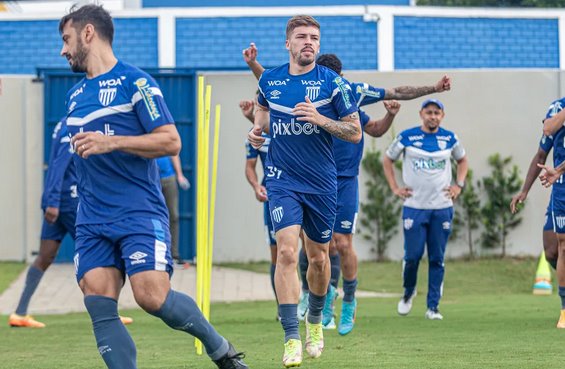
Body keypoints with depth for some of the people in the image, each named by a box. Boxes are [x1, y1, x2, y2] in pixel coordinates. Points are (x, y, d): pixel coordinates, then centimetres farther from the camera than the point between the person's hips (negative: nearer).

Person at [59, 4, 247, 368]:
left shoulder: (134, 81, -3)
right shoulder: (75, 95, 19)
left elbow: (171, 141, -10)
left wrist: (111, 142, -17)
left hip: (139, 212, -7)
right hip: (92, 221, 7)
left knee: (153, 297, -17)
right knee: (98, 304, -8)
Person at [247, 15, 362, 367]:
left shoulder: (333, 82, -5)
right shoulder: (269, 80, 3)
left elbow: (355, 132, -4)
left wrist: (320, 119, -19)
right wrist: (258, 129, 5)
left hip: (322, 183, 0)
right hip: (283, 180, 0)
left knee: (318, 256, 12)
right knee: (287, 250, -17)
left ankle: (315, 320, 40)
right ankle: (292, 339, -18)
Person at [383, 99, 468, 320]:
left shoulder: (449, 139, 6)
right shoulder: (407, 137, -1)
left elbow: (462, 160, 24)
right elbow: (387, 160, 12)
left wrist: (459, 185, 10)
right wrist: (394, 188, 4)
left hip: (442, 208, 2)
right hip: (414, 206, -2)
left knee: (437, 259, 1)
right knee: (412, 256, -5)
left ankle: (433, 307, 7)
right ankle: (408, 292, 23)